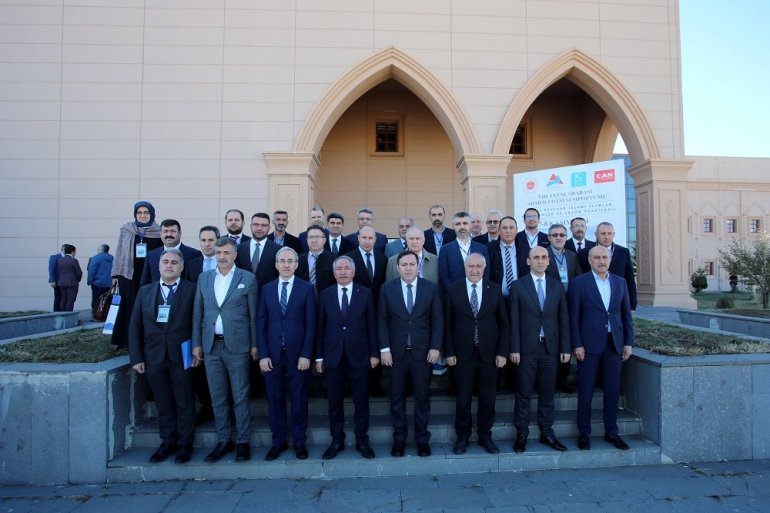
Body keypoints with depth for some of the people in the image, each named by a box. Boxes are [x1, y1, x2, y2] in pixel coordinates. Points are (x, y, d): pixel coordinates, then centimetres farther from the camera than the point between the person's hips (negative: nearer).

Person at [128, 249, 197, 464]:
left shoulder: (191, 290, -1)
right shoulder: (145, 291, 8)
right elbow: (135, 327, 7)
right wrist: (136, 357, 2)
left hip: (181, 356, -3)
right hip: (153, 357, 3)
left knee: (184, 403, 7)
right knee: (163, 404, 12)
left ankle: (185, 444, 20)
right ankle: (167, 442, 27)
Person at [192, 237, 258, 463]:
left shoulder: (248, 278, -1)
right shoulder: (204, 278, 10)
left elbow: (253, 314, -1)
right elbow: (198, 313, 10)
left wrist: (254, 344, -3)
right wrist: (196, 343, 5)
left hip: (237, 346, -4)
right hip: (211, 346, 4)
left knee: (240, 396, 3)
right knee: (218, 398, 11)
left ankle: (243, 441, 16)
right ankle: (223, 440, 24)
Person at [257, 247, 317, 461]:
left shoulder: (306, 288, 0)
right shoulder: (267, 289, 7)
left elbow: (310, 323, -3)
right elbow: (260, 323, 4)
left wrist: (306, 354, -9)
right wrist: (263, 355, -3)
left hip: (298, 354, -2)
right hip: (272, 354, 2)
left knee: (299, 399, 8)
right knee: (275, 399, 9)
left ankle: (299, 441, 23)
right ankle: (278, 441, 24)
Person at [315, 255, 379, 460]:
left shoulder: (365, 294, 1)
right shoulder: (325, 295, 4)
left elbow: (372, 325, 1)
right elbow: (320, 327, 3)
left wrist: (374, 353, -2)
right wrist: (319, 356, 1)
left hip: (359, 356, -1)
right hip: (333, 357, 1)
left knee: (361, 401, 8)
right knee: (335, 402, 10)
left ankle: (362, 440, 22)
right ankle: (337, 441, 24)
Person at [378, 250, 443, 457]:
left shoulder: (431, 288, 1)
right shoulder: (387, 288, 1)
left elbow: (437, 320, 2)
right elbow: (382, 320, 0)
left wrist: (435, 347, -6)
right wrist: (384, 349, -6)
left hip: (423, 351, 0)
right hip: (396, 352, 0)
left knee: (422, 397, 8)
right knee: (397, 397, 9)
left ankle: (422, 439, 22)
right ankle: (399, 438, 23)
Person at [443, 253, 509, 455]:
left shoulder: (495, 290, 3)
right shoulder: (452, 290, -1)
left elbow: (503, 323, 4)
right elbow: (447, 324, -1)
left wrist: (502, 352, -2)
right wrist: (448, 352, -6)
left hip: (489, 353, 1)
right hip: (462, 354, -1)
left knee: (488, 397, 10)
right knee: (463, 397, 8)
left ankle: (485, 435, 27)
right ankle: (462, 436, 25)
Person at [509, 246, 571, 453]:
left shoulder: (557, 286, 7)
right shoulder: (518, 286, -1)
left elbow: (563, 318, 7)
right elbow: (514, 320, -4)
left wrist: (565, 348, 2)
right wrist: (514, 349, -8)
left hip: (551, 347, 3)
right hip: (527, 347, -2)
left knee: (547, 393, 11)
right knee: (523, 394, 5)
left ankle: (547, 433, 23)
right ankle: (522, 434, 16)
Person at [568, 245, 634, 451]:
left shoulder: (620, 282, 9)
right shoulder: (579, 283, -4)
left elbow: (626, 314, 10)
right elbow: (573, 317, -5)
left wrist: (628, 342, 5)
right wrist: (577, 345, -10)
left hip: (615, 343, 4)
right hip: (589, 344, -3)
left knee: (613, 390, 9)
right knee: (586, 391, 3)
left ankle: (611, 432, 24)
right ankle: (584, 433, 16)